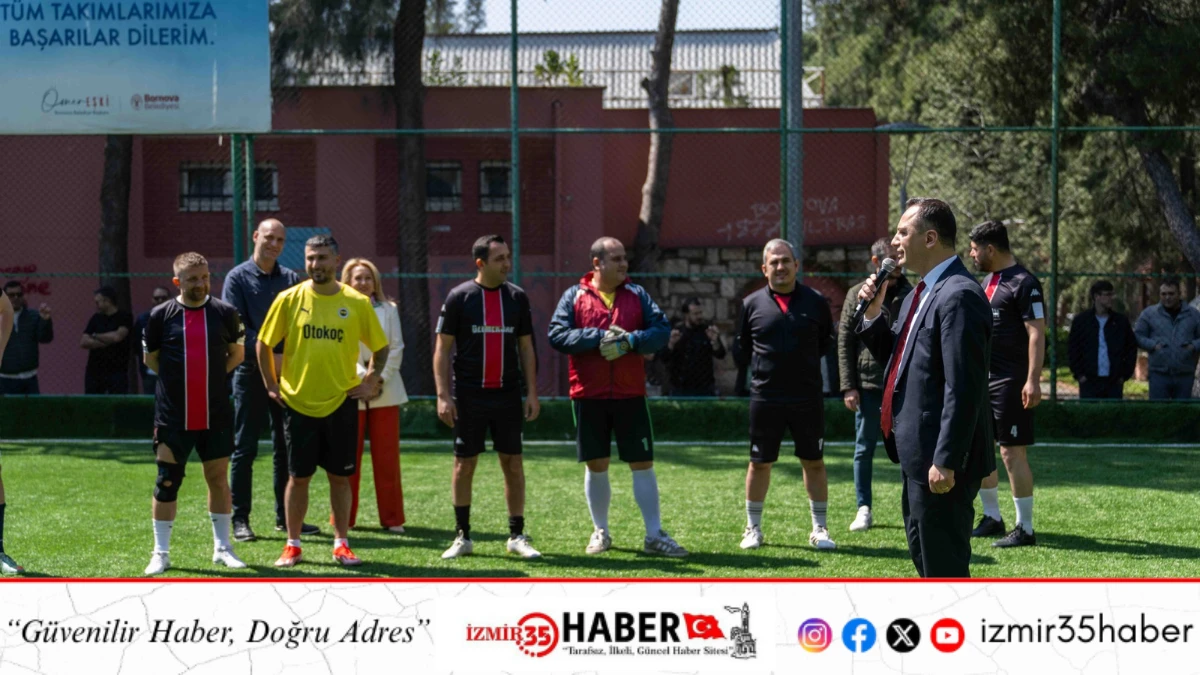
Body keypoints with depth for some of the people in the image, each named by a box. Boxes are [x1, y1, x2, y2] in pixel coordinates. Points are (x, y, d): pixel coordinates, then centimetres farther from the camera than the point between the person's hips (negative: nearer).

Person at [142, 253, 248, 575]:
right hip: (172, 415, -1)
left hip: (216, 415, 1)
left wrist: (212, 375, 6)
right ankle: (161, 552, 9)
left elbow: (237, 352, 14)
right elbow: (150, 357, 11)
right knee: (167, 482, 0)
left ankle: (222, 547, 19)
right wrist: (177, 378, 5)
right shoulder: (161, 315, -2)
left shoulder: (225, 313, 1)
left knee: (219, 478, 7)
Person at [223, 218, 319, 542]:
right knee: (244, 448, -1)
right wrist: (268, 356, -17)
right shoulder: (238, 278, -1)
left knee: (286, 447, 7)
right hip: (251, 372, -4)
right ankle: (240, 519, 2)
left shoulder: (291, 279, 12)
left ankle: (286, 516, 15)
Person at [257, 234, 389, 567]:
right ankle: (292, 545, 13)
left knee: (340, 476, 5)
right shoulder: (289, 299, -3)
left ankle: (341, 544, 15)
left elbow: (381, 347, 10)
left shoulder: (357, 302, -2)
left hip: (341, 402, 0)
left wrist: (370, 382, 2)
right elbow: (264, 344, 6)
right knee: (298, 476, 4)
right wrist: (271, 385, 4)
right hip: (298, 402, 0)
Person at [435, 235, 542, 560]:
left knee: (513, 464, 2)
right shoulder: (459, 297, -3)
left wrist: (532, 392, 3)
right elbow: (442, 349, -2)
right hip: (469, 396, -2)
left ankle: (516, 536, 10)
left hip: (508, 395, 2)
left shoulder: (517, 297, 6)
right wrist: (443, 395, -8)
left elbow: (526, 348, 10)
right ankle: (463, 537, 11)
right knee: (464, 465, 2)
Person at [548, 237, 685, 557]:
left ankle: (654, 535, 7)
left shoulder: (637, 295, 7)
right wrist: (600, 337, -17)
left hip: (630, 395, 1)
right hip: (589, 395, -1)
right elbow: (557, 335, -8)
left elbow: (662, 329, -1)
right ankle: (600, 532, 21)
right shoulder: (575, 296, 3)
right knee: (596, 465, 7)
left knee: (643, 464, 1)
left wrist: (630, 341, -17)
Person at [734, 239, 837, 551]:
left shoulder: (815, 302, 0)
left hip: (808, 398, 0)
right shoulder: (752, 304, 1)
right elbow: (743, 346, 14)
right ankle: (753, 528, 19)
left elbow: (827, 341, 14)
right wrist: (764, 364, 7)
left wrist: (806, 360, 6)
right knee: (759, 464, 7)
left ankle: (819, 529, 15)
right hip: (765, 397, 0)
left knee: (814, 462, 5)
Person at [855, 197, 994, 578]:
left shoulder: (959, 296, -18)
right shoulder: (920, 295, 14)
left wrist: (946, 462, -25)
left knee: (945, 567, -5)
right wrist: (874, 315, 6)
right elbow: (900, 361, 21)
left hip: (940, 463, -11)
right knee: (925, 559, 18)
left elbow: (963, 388, -23)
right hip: (917, 457, 11)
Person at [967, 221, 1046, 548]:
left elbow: (1037, 333, -18)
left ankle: (1025, 529, -3)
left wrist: (1033, 380, -25)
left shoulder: (1023, 283, -13)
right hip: (982, 379, 9)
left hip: (1010, 382, -9)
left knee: (1012, 452, -8)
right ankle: (992, 518, 24)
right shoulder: (987, 281, 15)